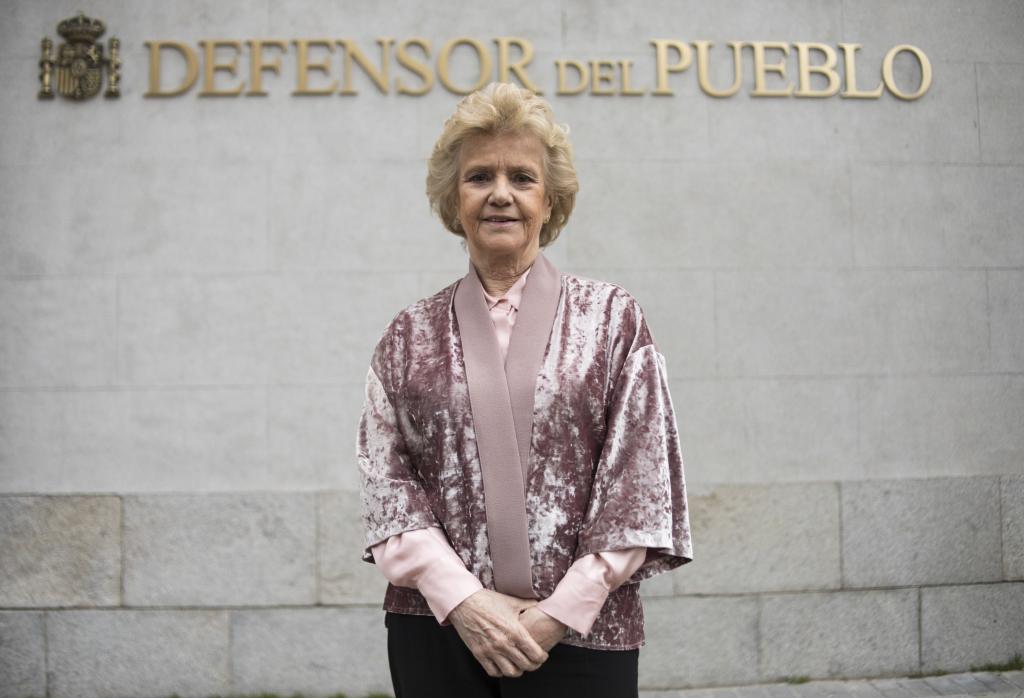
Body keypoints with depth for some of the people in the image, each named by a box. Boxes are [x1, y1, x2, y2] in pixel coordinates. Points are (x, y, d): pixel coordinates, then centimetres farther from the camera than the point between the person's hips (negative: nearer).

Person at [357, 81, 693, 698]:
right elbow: (386, 480, 2)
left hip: (582, 632, -1)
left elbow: (639, 478, -2)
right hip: (438, 631, 1)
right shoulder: (410, 337, 7)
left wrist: (560, 611, -9)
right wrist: (464, 599, -10)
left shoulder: (613, 318, 3)